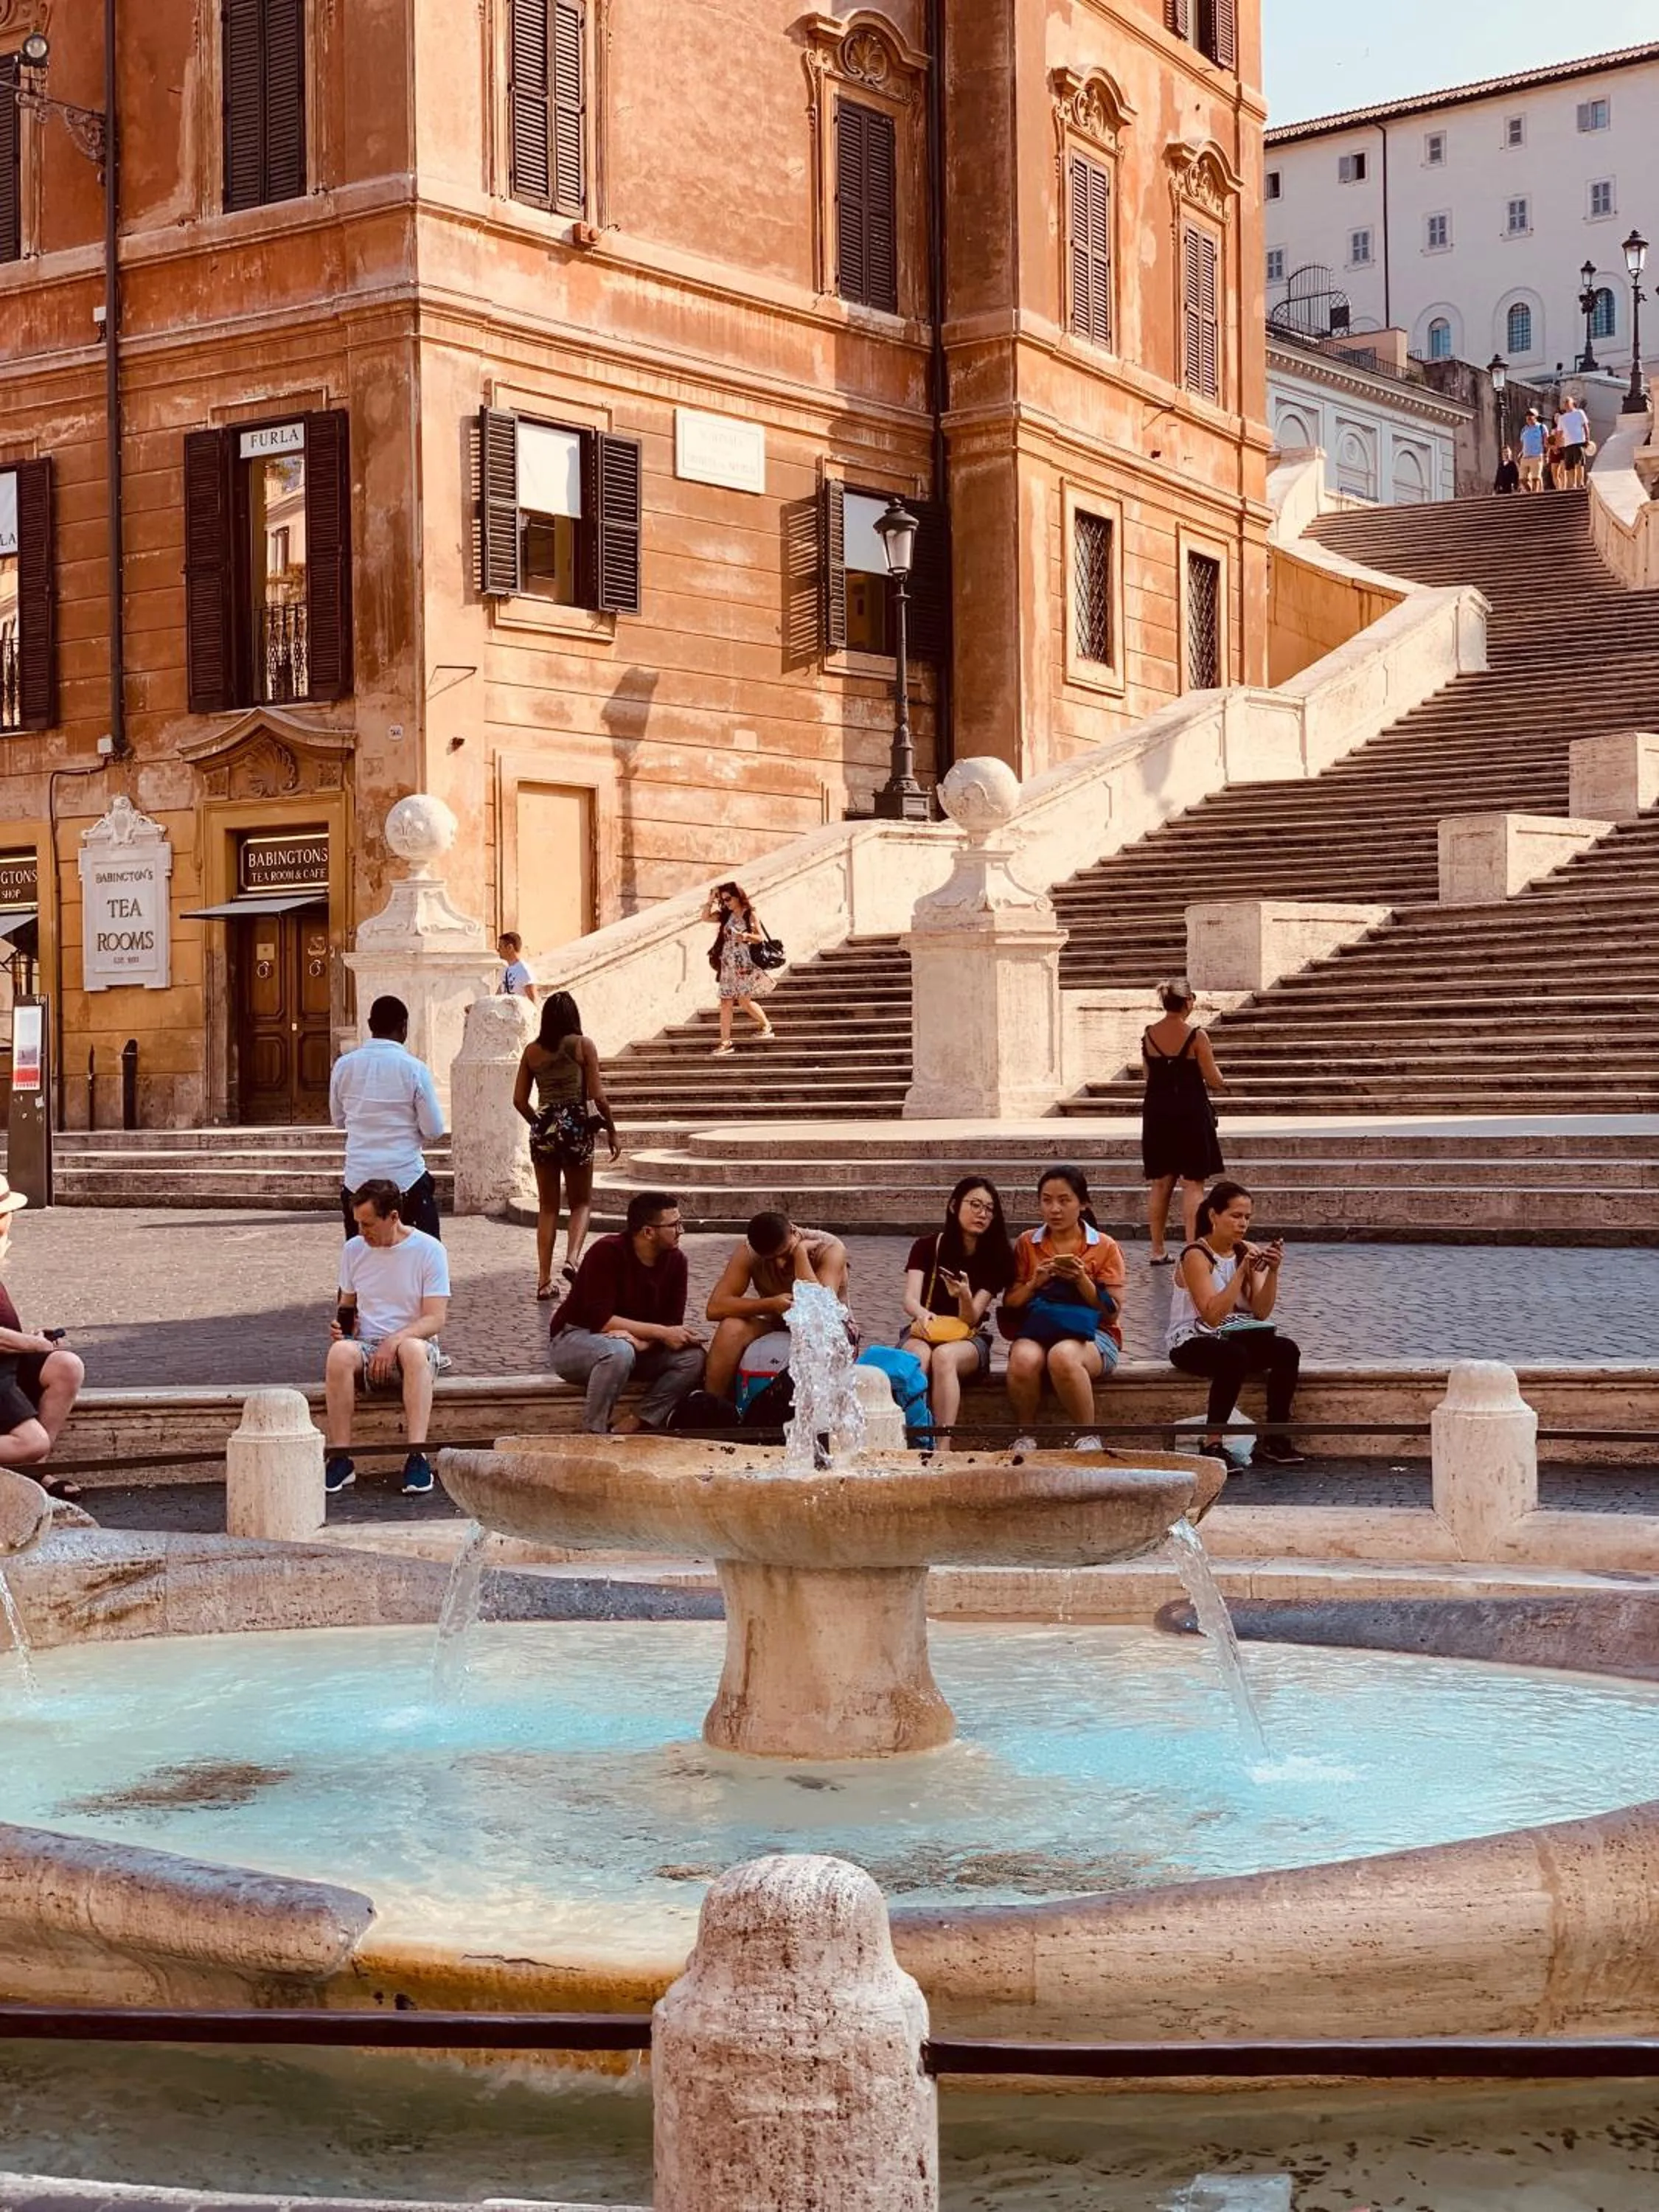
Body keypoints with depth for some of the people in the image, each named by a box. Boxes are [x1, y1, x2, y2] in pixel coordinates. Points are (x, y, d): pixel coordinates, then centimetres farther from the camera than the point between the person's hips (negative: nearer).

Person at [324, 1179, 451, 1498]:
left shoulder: (428, 1250, -4)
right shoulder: (353, 1249, 9)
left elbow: (435, 1319, -9)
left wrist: (395, 1341, -24)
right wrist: (342, 1325, -2)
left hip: (413, 1343, -3)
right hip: (367, 1348, 3)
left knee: (413, 1349, -40)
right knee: (340, 1352, -33)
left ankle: (417, 1457, -43)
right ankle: (340, 1459, -34)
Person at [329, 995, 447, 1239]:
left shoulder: (344, 1066, 0)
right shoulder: (415, 1069, -9)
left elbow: (338, 1120, 13)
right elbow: (434, 1130, -5)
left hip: (357, 1181, 3)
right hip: (406, 1179, -3)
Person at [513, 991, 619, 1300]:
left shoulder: (532, 1051, 6)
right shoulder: (583, 1046, -3)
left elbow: (520, 1100, 6)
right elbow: (597, 1096, -7)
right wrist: (612, 1131, 3)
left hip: (543, 1128, 3)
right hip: (576, 1126, -3)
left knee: (547, 1207, 11)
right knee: (581, 1202, 11)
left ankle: (544, 1280, 6)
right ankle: (572, 1258, -14)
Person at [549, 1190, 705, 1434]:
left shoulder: (675, 1260, -5)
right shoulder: (606, 1253, -22)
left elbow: (672, 1323, -7)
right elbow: (601, 1320, -27)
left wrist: (644, 1342, -29)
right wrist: (661, 1333, -28)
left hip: (638, 1344, 6)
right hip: (575, 1339, -6)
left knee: (693, 1357, -17)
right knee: (619, 1352, -39)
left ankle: (633, 1426, -21)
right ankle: (594, 1435, -27)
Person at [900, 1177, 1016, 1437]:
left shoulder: (996, 1257, 2)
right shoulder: (926, 1248, 4)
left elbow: (971, 1319, -8)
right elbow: (910, 1298, -11)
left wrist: (965, 1296, -32)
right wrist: (922, 1314, -36)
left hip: (968, 1339, -1)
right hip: (924, 1333, 1)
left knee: (944, 1356, -37)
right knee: (919, 1356, -37)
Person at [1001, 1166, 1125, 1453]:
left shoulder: (1105, 1247, 7)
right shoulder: (1027, 1244, 14)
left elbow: (1112, 1311, 1)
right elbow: (1010, 1306, 9)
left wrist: (1083, 1281, -14)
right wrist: (1034, 1283, -10)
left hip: (1091, 1332, -2)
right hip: (1035, 1329, 2)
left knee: (1063, 1356, -39)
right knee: (1024, 1359, -36)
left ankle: (1087, 1439, -21)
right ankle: (1024, 1437, -14)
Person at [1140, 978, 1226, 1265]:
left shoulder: (1149, 1036, 1)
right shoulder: (1196, 1036, -12)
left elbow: (1149, 1076, 10)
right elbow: (1214, 1081, -9)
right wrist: (1218, 1079, 13)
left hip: (1157, 1114, 4)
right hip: (1191, 1114, -4)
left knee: (1160, 1184, 11)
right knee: (1193, 1184, 0)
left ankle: (1158, 1251, 14)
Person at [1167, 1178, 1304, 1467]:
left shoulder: (1247, 1252, 5)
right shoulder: (1197, 1256, -14)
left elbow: (1261, 1313, -3)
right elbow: (1212, 1315, -26)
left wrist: (1272, 1272, -17)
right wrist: (1242, 1272, -28)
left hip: (1233, 1336, 6)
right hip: (1192, 1343, -6)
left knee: (1287, 1351, -19)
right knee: (1235, 1356, -37)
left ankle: (1273, 1439, -11)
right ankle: (1214, 1443, -28)